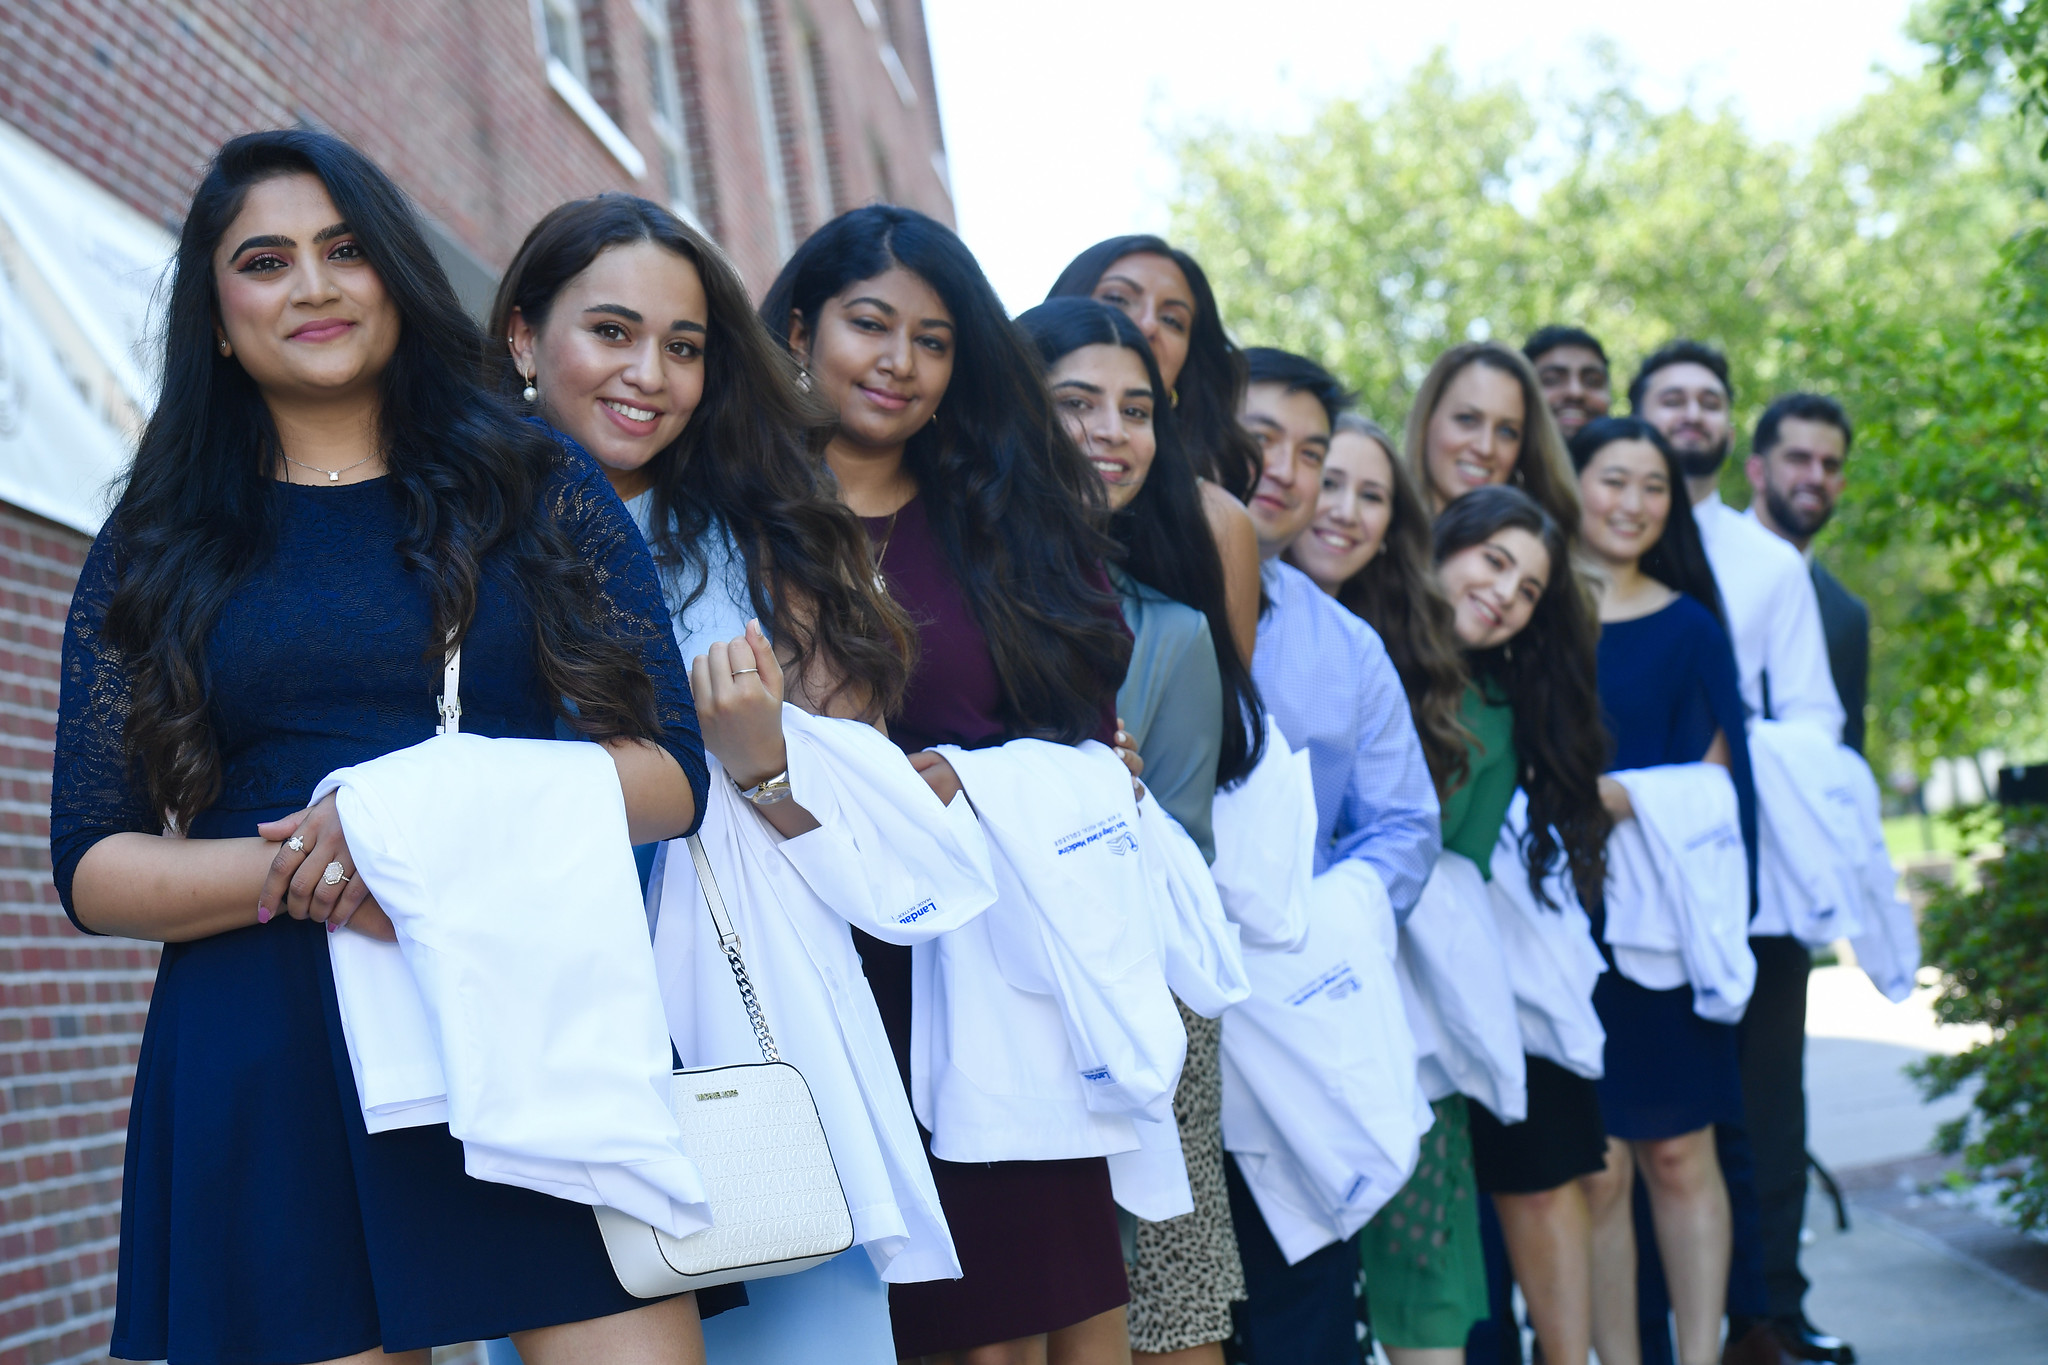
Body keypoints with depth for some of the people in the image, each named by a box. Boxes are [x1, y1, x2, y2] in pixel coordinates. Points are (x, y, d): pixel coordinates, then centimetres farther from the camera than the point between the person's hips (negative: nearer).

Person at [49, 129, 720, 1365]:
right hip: (266, 1068, 1)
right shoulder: (155, 553, 12)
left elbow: (673, 778, 3)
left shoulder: (542, 490, 11)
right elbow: (92, 866, 6)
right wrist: (303, 873, -14)